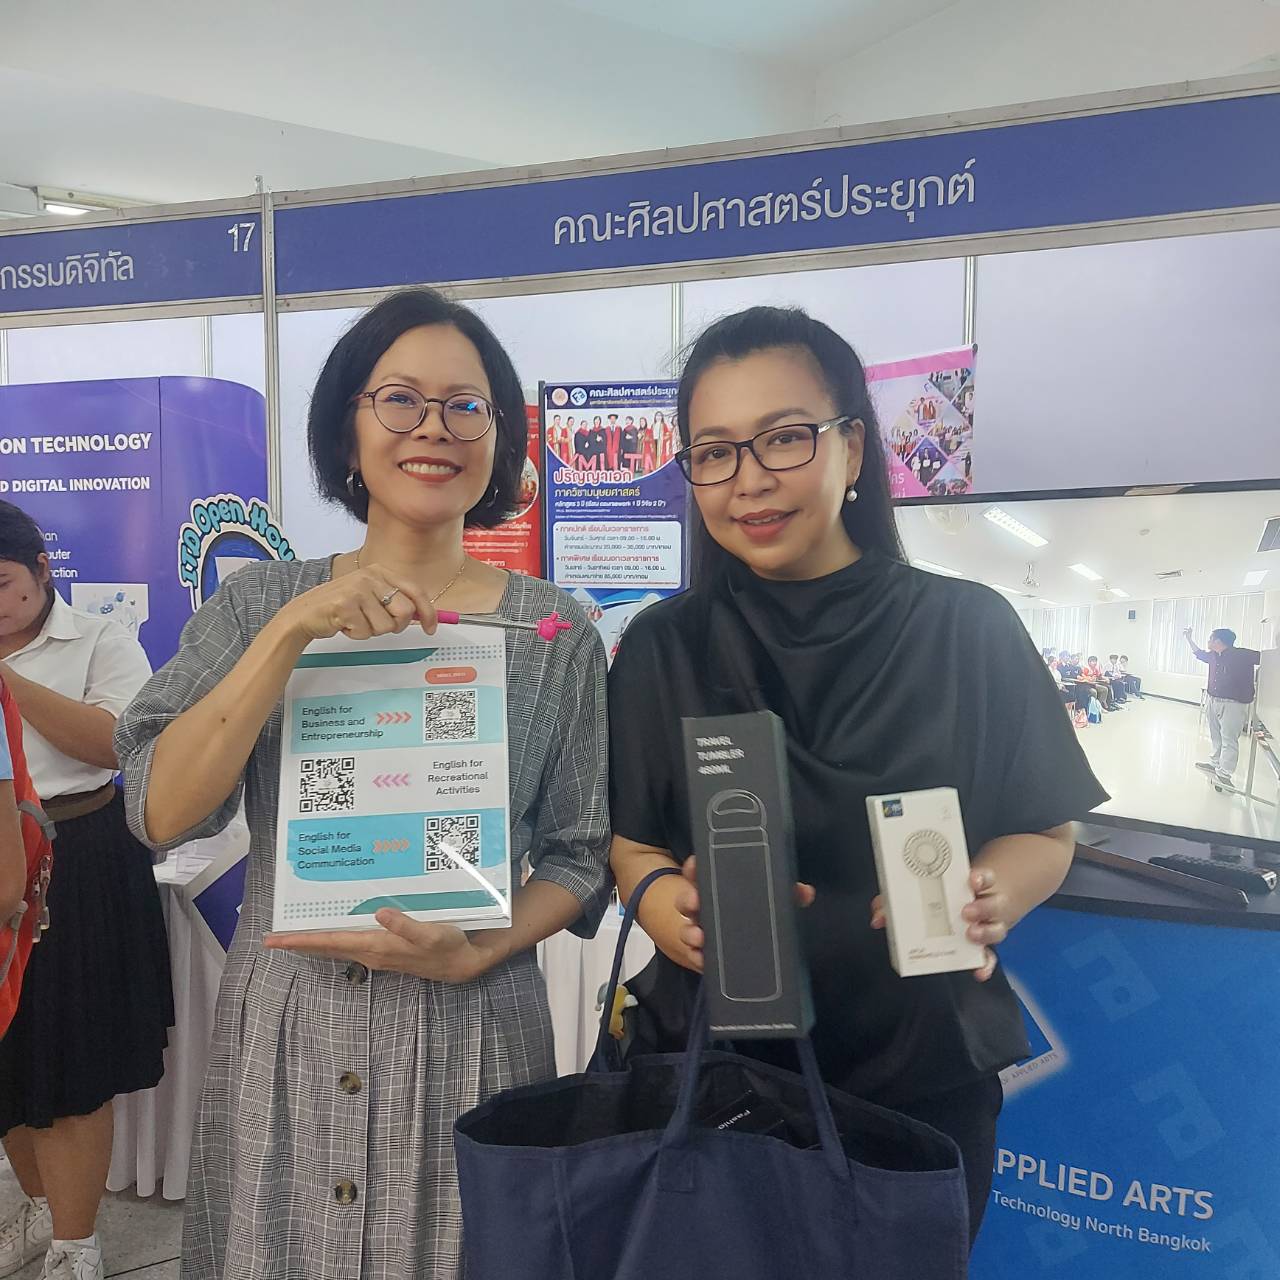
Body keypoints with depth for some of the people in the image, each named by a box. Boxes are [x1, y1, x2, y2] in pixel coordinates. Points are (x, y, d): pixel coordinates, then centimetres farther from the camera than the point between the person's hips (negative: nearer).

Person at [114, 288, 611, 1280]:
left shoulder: (554, 631, -3)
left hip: (473, 1036, 0)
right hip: (283, 1036, 1)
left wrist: (476, 953, -17)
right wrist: (292, 630, -21)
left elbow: (582, 853, 0)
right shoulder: (259, 603, 0)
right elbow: (161, 812, -11)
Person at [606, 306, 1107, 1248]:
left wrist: (988, 899, -20)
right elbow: (634, 842, 1)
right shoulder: (663, 648, -4)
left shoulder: (968, 629, -8)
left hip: (924, 1069, 0)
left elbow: (1043, 833, 0)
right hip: (719, 1064, 1)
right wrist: (657, 896, -20)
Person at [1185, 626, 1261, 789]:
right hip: (1214, 702, 8)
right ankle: (1215, 763, 29)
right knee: (1216, 737, 18)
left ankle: (1225, 773, -6)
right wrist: (1188, 638, 30)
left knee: (1229, 740, -6)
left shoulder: (1242, 655, -16)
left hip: (1233, 705, -8)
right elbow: (1199, 653, 28)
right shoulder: (1213, 656, 8)